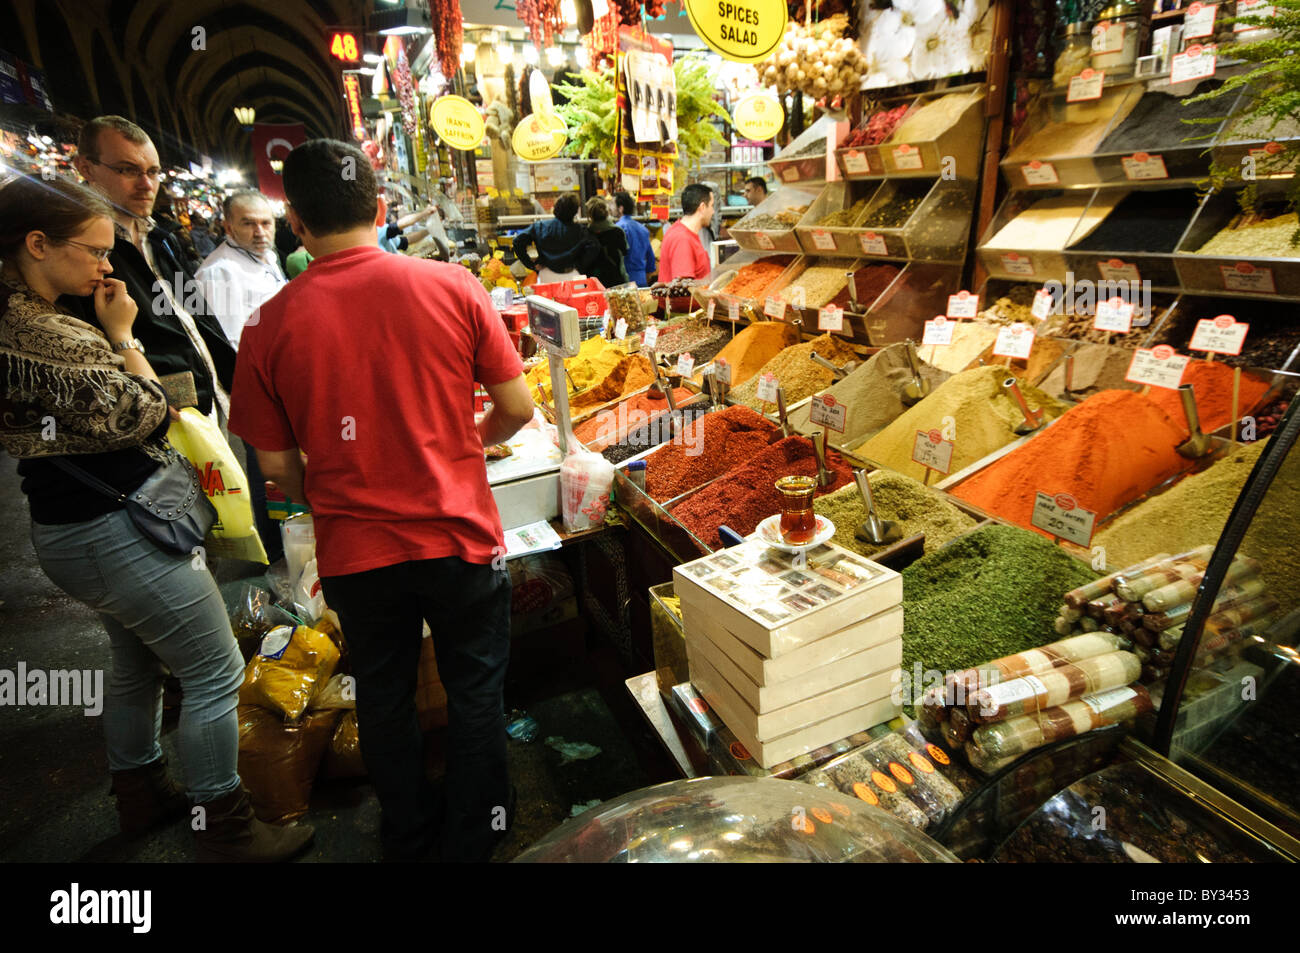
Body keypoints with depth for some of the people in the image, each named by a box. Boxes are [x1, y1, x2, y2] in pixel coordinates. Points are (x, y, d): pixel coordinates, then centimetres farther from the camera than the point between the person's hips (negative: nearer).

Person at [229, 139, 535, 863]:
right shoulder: (452, 286, -10)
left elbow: (277, 464, -2)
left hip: (354, 556, 1)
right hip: (459, 536, -1)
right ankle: (473, 841, 38)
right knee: (476, 695, 19)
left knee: (385, 700, 23)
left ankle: (410, 838, 44)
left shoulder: (271, 325, -8)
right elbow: (518, 406, -6)